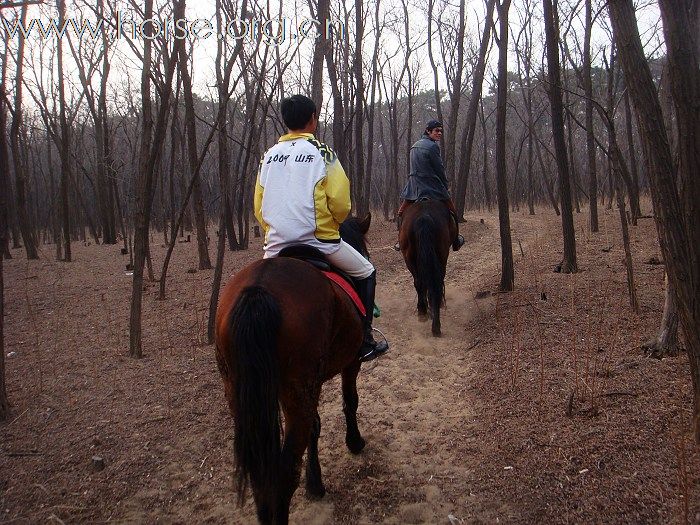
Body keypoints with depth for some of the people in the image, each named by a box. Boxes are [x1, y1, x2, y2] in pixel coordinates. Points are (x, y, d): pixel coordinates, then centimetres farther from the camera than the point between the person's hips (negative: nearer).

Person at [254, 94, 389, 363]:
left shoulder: (269, 155, 10)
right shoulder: (320, 151, -4)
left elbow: (258, 206, 11)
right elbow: (340, 203, -10)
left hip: (275, 245, 4)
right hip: (317, 241, -4)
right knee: (365, 273, 18)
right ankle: (364, 342, 20)